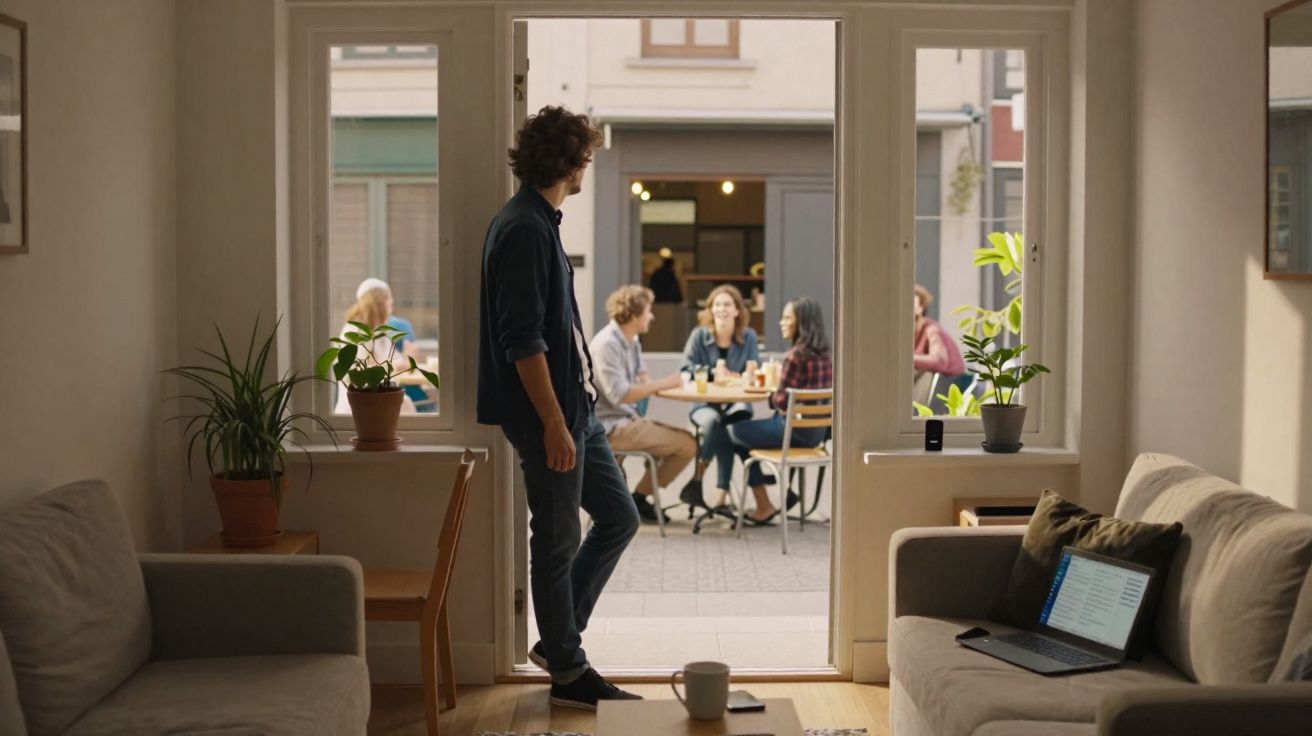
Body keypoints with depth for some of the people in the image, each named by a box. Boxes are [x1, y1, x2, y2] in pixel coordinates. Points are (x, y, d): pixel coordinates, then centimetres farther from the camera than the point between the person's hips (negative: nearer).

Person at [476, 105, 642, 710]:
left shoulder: (538, 223, 14)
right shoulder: (523, 229, -17)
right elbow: (522, 339, -22)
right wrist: (554, 424, -22)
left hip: (573, 405, 10)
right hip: (546, 413, -10)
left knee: (618, 517, 14)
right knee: (558, 540, 1)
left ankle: (557, 640, 24)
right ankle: (568, 673, 14)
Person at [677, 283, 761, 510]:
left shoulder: (748, 336, 4)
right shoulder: (699, 334, 1)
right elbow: (686, 370, -3)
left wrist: (733, 377, -20)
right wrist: (713, 374, -18)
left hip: (736, 402, 1)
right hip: (704, 403, -1)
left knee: (730, 422, -34)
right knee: (713, 421, -35)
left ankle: (696, 481, -24)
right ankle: (723, 492, -24)